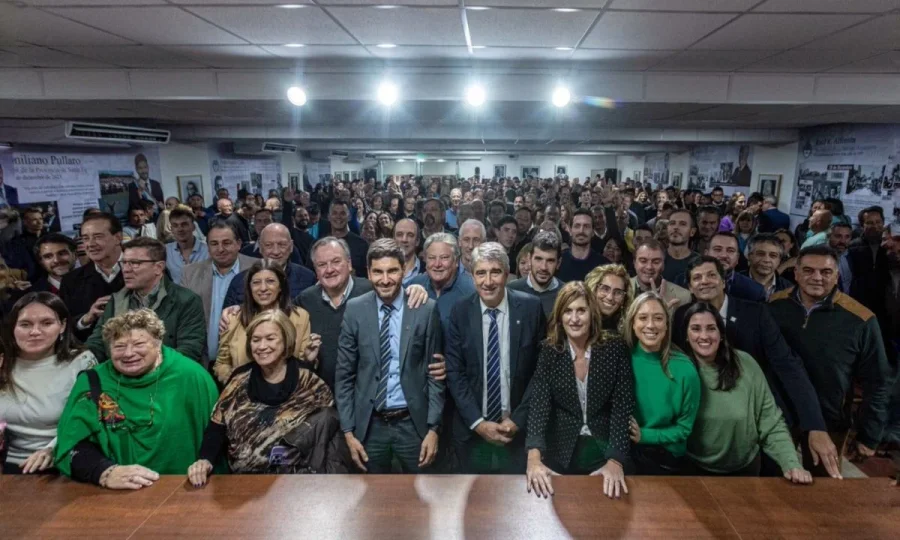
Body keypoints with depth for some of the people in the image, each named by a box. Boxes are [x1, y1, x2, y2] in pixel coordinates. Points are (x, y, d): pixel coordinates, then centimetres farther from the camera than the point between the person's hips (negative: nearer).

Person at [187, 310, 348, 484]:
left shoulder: (308, 382, -1)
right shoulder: (240, 380, 6)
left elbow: (327, 425, -2)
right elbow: (217, 429, 3)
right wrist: (204, 459, -17)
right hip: (246, 478, 1)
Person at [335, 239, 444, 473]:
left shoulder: (426, 309, -7)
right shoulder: (354, 310, -4)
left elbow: (434, 372, -3)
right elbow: (343, 373, 0)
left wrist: (433, 428, -5)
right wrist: (348, 431, -2)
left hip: (413, 423, -1)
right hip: (369, 425, 1)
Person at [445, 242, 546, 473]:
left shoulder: (531, 307, -8)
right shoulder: (460, 312, -5)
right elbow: (454, 372, -3)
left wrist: (518, 419, -9)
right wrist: (477, 422, -10)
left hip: (519, 429, -1)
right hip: (472, 430, 1)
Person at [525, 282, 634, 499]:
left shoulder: (615, 348, -9)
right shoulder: (549, 351, -8)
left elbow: (623, 407, -11)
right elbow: (539, 404, -17)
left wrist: (616, 461, -24)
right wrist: (534, 457, -32)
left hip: (606, 453, 0)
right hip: (561, 455, 0)